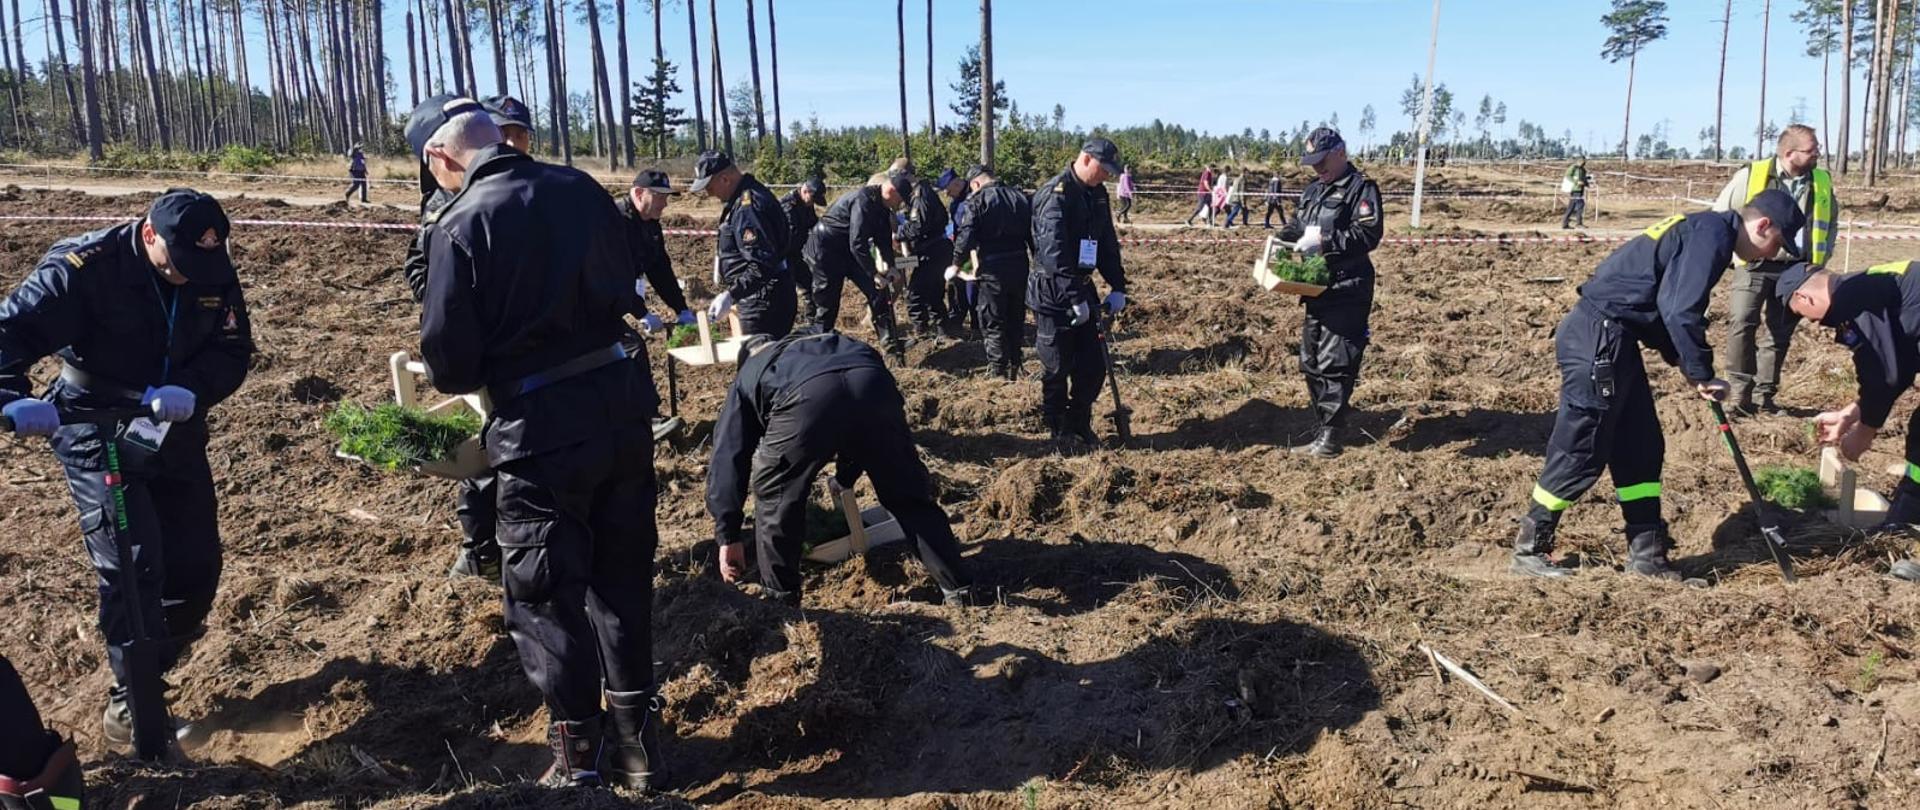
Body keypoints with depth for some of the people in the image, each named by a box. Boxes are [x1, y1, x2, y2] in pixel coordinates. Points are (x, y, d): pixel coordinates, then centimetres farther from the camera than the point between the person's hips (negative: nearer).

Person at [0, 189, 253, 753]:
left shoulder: (213, 273, -9)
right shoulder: (84, 268, -22)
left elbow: (233, 349, -10)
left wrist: (190, 392, -29)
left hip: (174, 431, 5)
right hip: (97, 433, -5)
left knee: (197, 564, 9)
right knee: (132, 567, -12)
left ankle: (152, 662, 37)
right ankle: (131, 705, 2)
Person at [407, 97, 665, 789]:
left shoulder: (460, 223, -12)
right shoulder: (582, 189, 5)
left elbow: (449, 363, -10)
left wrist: (473, 375, 11)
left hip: (542, 424, -6)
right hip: (624, 398, 6)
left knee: (545, 593, 10)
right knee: (622, 575, 18)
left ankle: (581, 757, 21)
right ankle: (636, 736, 29)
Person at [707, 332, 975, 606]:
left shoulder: (746, 378, 39)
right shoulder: (828, 343, 49)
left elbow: (728, 456, 29)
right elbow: (859, 426, 55)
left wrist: (728, 536, 29)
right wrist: (844, 478, 71)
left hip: (807, 398, -3)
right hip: (873, 384, 3)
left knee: (775, 495, 23)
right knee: (909, 494, 21)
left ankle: (780, 599, 29)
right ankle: (958, 588, 26)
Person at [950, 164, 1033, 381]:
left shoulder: (977, 201, -8)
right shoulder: (1020, 198, 8)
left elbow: (966, 235, -17)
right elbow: (1033, 232, 9)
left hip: (993, 268, -5)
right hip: (1020, 265, 5)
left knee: (993, 322, 3)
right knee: (1016, 319, 17)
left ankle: (997, 371, 3)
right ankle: (1014, 368, 24)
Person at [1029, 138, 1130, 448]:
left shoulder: (1097, 194, 8)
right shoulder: (1055, 194, -19)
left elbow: (1107, 243, 13)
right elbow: (1054, 254, -26)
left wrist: (1118, 286, 4)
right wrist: (1075, 298, -26)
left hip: (1082, 290, 8)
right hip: (1053, 295, -8)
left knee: (1093, 365, 9)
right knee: (1057, 370, 3)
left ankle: (1079, 424, 26)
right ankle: (1060, 432, 19)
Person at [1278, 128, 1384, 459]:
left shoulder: (1361, 188, -7)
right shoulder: (1313, 189, 17)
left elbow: (1370, 233, -18)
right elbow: (1295, 226, 21)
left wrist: (1325, 240, -23)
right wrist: (1281, 241, -1)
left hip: (1347, 291, -9)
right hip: (1317, 288, 9)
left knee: (1334, 362, -10)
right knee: (1310, 360, 12)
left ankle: (1330, 437, -5)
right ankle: (1326, 428, 22)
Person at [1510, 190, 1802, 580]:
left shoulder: (1701, 229, 20)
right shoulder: (1713, 233, -11)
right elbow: (1681, 311, -19)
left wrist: (1689, 366, 14)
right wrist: (1703, 374, -8)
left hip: (1611, 339, 11)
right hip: (1598, 339, -11)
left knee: (1641, 446, 14)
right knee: (1581, 450, -4)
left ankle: (1646, 554, 21)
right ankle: (1528, 550, 7)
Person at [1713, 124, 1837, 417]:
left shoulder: (1823, 182, 7)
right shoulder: (1750, 175, -7)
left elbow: (1830, 223, 22)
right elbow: (1719, 215, 2)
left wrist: (1820, 260, 12)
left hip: (1796, 270, 4)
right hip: (1754, 266, -4)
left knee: (1779, 334, 7)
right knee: (1741, 324, -16)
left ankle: (1764, 395, 16)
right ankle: (1740, 394, -10)